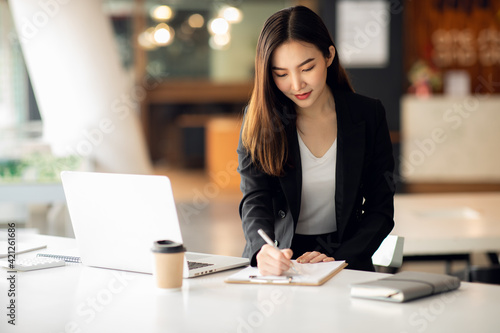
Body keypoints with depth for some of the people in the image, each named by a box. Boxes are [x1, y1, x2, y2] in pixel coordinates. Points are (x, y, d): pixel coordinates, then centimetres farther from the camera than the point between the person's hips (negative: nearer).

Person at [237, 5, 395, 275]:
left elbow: (380, 209, 2)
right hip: (275, 265, 1)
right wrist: (264, 250, -33)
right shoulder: (259, 119, -2)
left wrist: (338, 259, -13)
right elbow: (254, 199, -11)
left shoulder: (368, 115, 1)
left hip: (346, 260, 0)